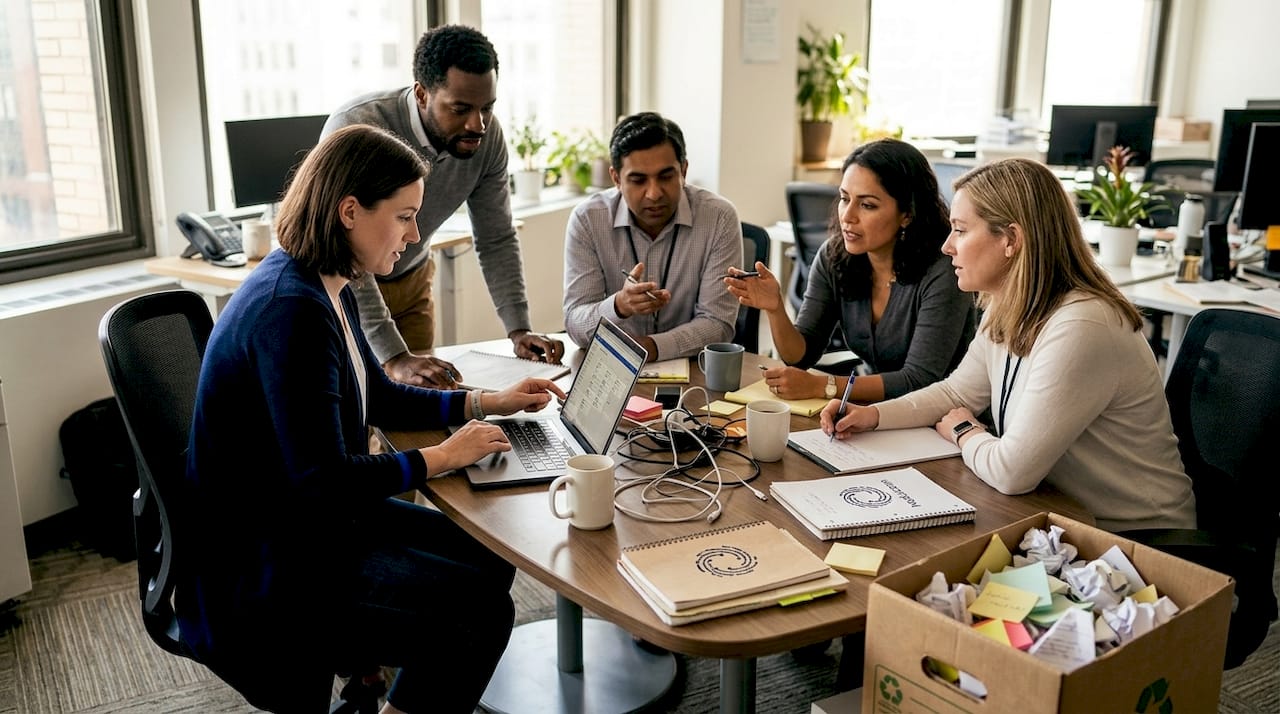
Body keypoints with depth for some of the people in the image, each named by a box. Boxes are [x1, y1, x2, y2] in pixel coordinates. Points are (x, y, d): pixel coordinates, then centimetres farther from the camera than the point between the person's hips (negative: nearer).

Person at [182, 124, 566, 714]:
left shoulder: (326, 290, 5)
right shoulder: (293, 311, -26)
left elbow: (381, 398, 18)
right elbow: (324, 482, -27)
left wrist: (488, 403, 10)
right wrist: (443, 457, -16)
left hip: (307, 522, 10)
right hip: (255, 575, -10)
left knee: (488, 560, 8)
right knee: (480, 608, -12)